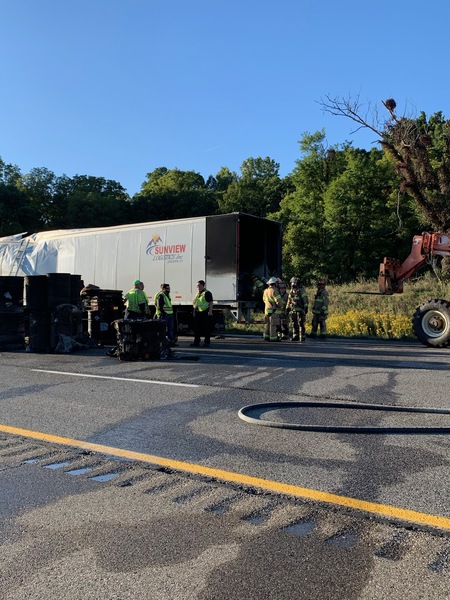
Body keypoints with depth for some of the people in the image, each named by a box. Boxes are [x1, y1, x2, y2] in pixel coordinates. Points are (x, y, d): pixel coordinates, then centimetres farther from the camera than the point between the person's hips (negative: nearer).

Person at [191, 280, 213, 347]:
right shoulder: (197, 293, 18)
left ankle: (207, 342, 5)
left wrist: (210, 311, -21)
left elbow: (211, 302, -12)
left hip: (205, 313, -8)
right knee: (196, 327, 9)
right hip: (197, 312, 8)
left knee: (206, 328, -1)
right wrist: (194, 311, 21)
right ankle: (196, 341, 17)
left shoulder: (207, 293, -7)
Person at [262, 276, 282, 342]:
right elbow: (278, 301, -18)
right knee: (273, 324, -6)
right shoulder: (274, 291, -15)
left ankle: (266, 336, 17)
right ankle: (273, 338, -6)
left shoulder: (265, 291, 11)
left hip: (267, 310, 8)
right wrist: (279, 306, 0)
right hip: (274, 310, -8)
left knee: (267, 324, 14)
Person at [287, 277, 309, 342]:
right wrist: (288, 308, 17)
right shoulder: (291, 291, 13)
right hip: (293, 310, 7)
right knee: (294, 324, 9)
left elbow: (305, 300, -9)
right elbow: (289, 300, 20)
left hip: (300, 310, -7)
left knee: (301, 324, -6)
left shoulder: (302, 290, -7)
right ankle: (295, 336, 18)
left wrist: (306, 307, -15)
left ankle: (302, 337, -3)